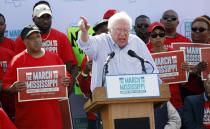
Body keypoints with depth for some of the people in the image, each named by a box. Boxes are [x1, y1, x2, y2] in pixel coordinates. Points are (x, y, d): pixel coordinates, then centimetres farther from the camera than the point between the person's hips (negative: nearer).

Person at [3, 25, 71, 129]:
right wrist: (14, 88, -24)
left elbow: (66, 78, 16)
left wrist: (66, 82, -5)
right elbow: (6, 86, -3)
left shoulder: (54, 57, 8)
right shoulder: (17, 60, -2)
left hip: (51, 114, 3)